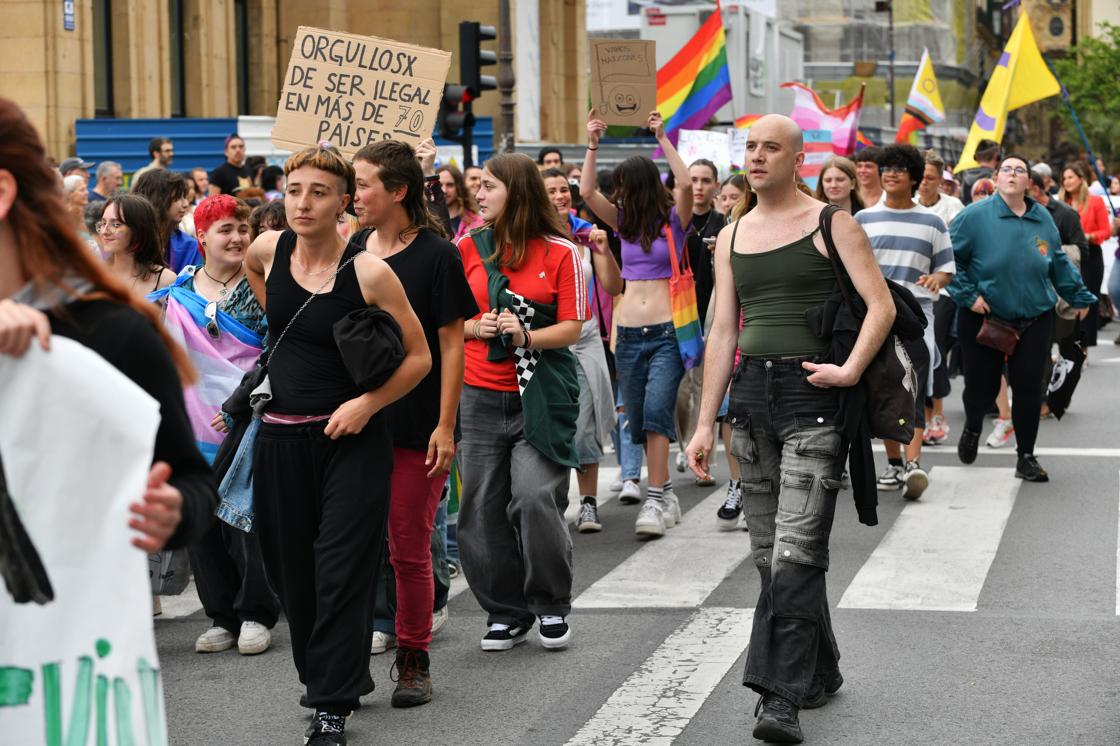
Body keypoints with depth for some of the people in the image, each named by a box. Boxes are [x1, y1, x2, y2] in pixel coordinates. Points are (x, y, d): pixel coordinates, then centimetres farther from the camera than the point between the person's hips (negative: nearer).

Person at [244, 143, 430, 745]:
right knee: (290, 568, 11)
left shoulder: (368, 272, -13)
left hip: (351, 437, -5)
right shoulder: (268, 250, 0)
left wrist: (366, 403, -17)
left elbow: (419, 356, -6)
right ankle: (323, 674, 29)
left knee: (341, 571, -7)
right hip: (281, 437, 5)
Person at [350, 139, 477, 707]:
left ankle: (413, 662, 17)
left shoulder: (436, 256, -7)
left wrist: (445, 426, -13)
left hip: (416, 425, -4)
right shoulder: (351, 249, 7)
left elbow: (451, 345, -8)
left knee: (410, 549, 4)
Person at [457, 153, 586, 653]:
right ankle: (506, 612, 17)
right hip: (480, 398, 3)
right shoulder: (467, 248, 7)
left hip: (541, 395, -3)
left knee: (535, 497, -14)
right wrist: (477, 328, -8)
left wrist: (526, 336, -18)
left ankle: (552, 607, 6)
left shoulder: (560, 252, -1)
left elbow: (572, 328, -2)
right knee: (483, 507, 2)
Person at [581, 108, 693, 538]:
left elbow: (686, 184, -17)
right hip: (628, 333, 5)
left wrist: (663, 138, -16)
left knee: (656, 411, -18)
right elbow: (587, 192, 2)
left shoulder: (673, 221, 0)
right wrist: (592, 144, -5)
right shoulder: (623, 223, 12)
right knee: (639, 419, 8)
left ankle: (655, 501, -19)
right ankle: (664, 495, 19)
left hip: (666, 333, -5)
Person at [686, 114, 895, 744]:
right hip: (751, 392, 6)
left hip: (812, 394, -6)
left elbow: (882, 307, -6)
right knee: (771, 553, 10)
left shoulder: (831, 224, -1)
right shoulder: (731, 238, 14)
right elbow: (722, 330, 13)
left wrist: (849, 372, -19)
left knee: (796, 551, -13)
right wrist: (705, 422, 9)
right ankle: (821, 673, 25)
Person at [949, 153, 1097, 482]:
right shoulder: (975, 216, -8)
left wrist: (1079, 296, 23)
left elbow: (1059, 263, 17)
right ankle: (973, 427, 39)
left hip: (1033, 320, 3)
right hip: (984, 318, -3)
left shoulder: (1042, 218, 5)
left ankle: (1026, 458, 14)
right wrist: (967, 295, -11)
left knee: (1028, 388, 1)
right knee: (981, 386, 4)